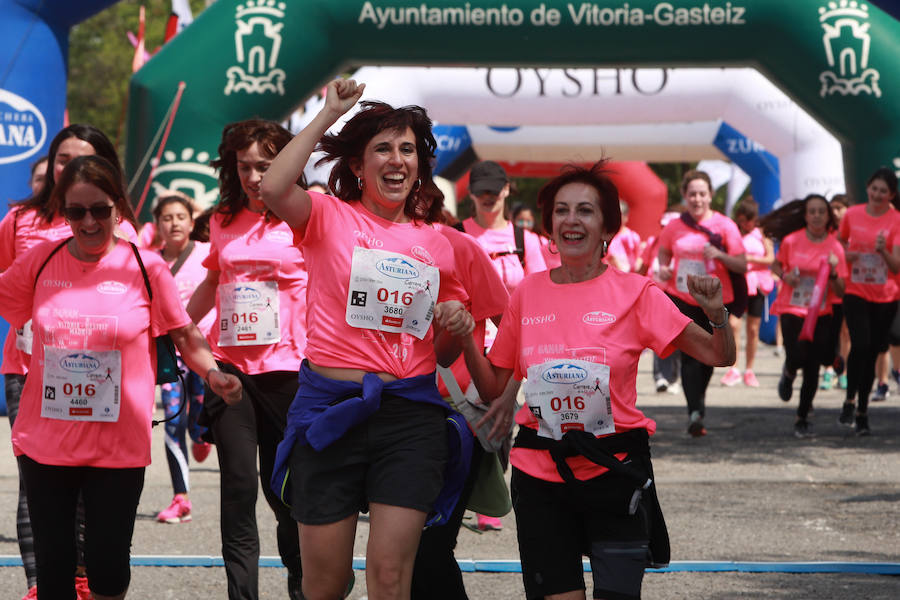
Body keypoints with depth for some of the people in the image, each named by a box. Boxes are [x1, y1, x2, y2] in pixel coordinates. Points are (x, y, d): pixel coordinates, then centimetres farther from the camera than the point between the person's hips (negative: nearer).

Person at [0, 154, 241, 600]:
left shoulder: (146, 267, -5)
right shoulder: (41, 261, 1)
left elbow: (184, 334, 2)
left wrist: (211, 372, -13)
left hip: (119, 446, -2)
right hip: (44, 443, 2)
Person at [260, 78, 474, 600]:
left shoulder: (436, 243, 13)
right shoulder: (329, 218, 2)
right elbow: (274, 189, -22)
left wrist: (456, 328, -3)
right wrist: (330, 114, -12)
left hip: (411, 418, 2)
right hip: (331, 409, -2)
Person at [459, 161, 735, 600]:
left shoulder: (634, 293, -2)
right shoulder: (528, 293, 5)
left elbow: (719, 356, -3)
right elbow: (493, 387, 11)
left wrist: (715, 312, -22)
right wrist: (465, 336, -4)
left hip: (615, 473, -2)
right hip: (540, 474, 2)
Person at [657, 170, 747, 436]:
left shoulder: (725, 226, -2)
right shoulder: (673, 228, 4)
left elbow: (742, 265, -3)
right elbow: (663, 256, 20)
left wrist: (719, 254, -20)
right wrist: (663, 270, -2)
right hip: (682, 299, 0)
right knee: (689, 355, -14)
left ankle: (699, 398, 38)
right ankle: (695, 412, -19)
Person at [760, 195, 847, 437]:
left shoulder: (835, 247, -4)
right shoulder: (791, 241, -5)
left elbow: (840, 292, -2)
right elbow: (775, 265, 14)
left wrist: (833, 273, -21)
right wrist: (784, 275, -7)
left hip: (820, 314, 1)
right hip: (791, 310, -1)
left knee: (813, 368, 0)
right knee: (796, 357, -19)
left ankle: (803, 418, 17)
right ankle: (788, 374, 20)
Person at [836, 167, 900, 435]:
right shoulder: (852, 214, 1)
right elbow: (840, 243, 20)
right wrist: (846, 254, -2)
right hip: (856, 292, 0)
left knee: (872, 353, 4)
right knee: (860, 344, -21)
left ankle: (862, 411, 17)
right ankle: (850, 400, -6)